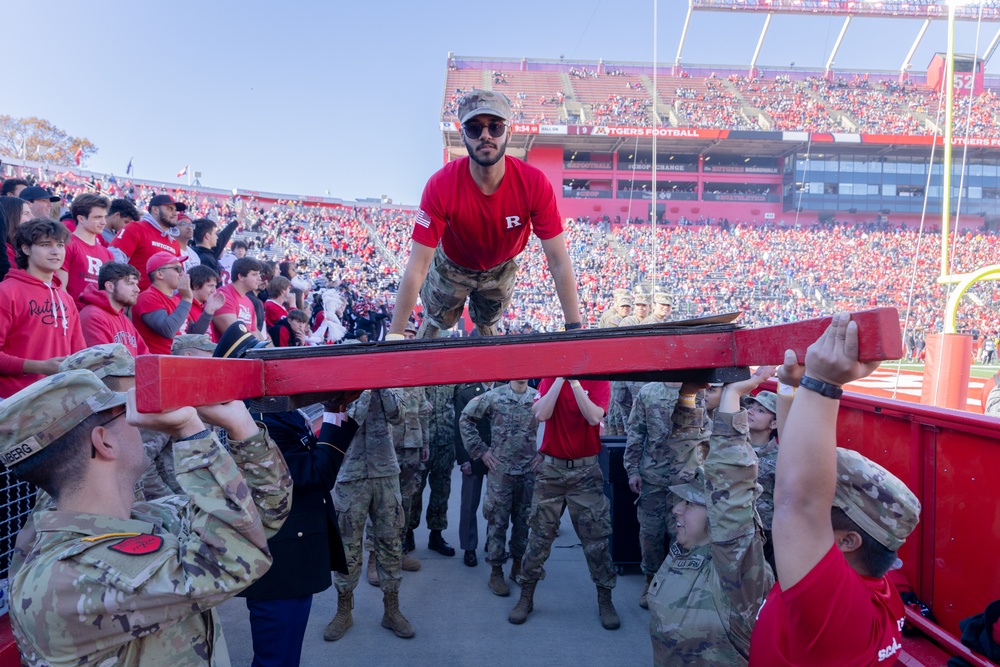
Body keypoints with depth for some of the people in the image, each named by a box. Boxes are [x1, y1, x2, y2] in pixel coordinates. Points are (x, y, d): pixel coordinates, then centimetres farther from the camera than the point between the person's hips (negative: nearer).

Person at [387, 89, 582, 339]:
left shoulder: (534, 183, -34)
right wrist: (395, 336, -36)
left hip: (501, 269, 2)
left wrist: (574, 327, -34)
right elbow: (417, 267, -36)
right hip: (452, 267, -1)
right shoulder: (441, 186, -37)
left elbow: (558, 261, -30)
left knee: (487, 326, 28)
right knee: (434, 324, 22)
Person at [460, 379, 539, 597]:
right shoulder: (493, 397, -5)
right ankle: (496, 572, 14)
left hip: (529, 471, 2)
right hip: (500, 470, -2)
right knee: (498, 521, 3)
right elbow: (466, 419, 3)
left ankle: (518, 566, 28)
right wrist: (481, 450, 0)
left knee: (523, 520, 12)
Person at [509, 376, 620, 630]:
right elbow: (541, 414, -16)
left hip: (586, 470, -1)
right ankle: (526, 597, 22)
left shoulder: (598, 381, -4)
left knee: (596, 536, 4)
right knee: (540, 535, 9)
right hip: (551, 468, 1)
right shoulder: (549, 379, 1)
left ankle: (605, 600, 20)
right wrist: (561, 378, -19)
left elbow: (593, 417, -20)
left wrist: (575, 381, -23)